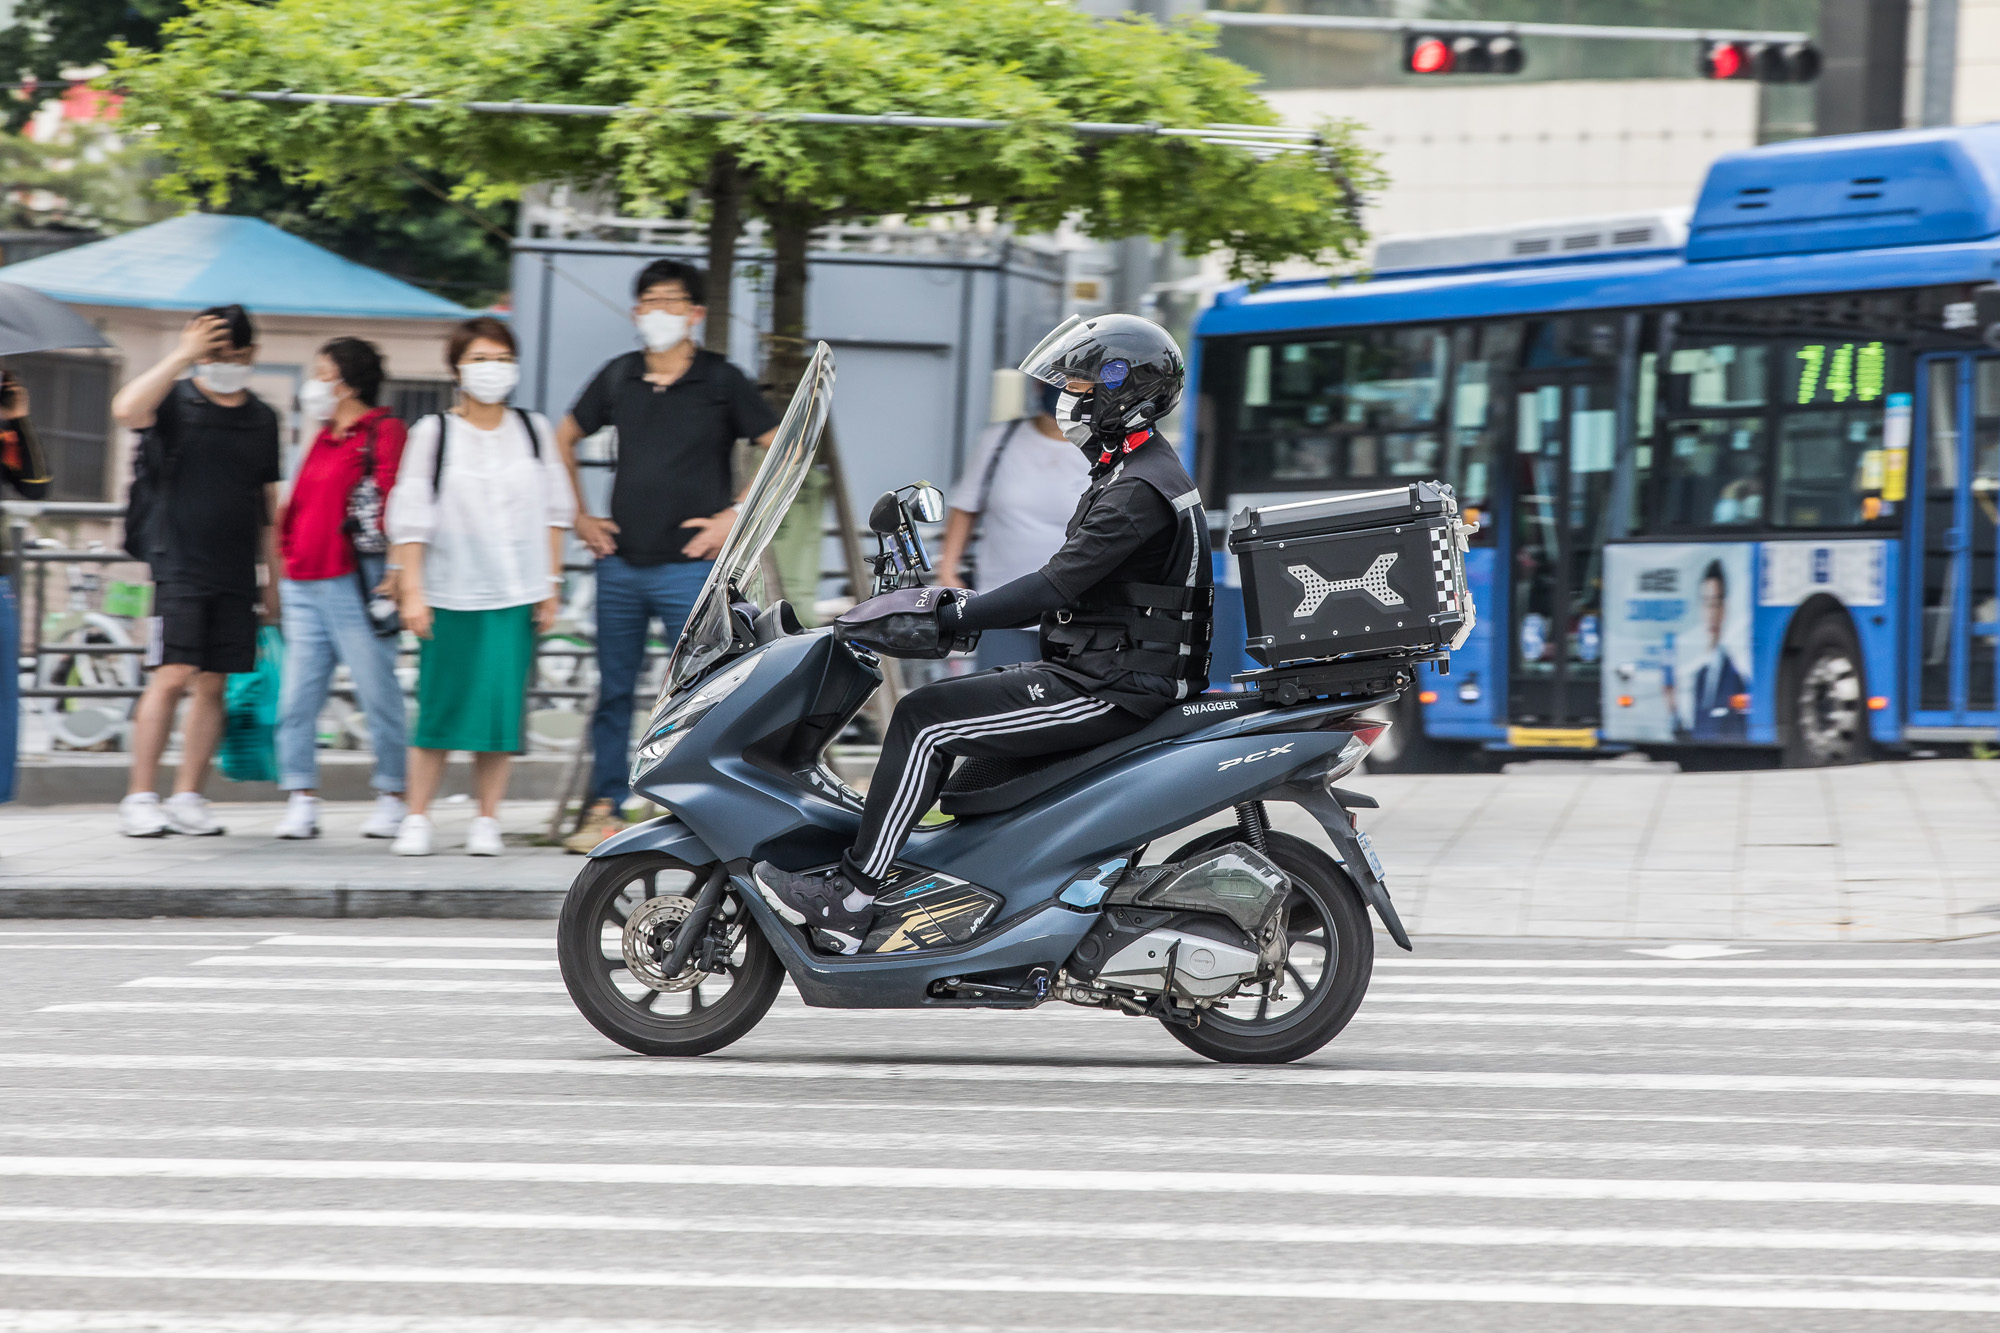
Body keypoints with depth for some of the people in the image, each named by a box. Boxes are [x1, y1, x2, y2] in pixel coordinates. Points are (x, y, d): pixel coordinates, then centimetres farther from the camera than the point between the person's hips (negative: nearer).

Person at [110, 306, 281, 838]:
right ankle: (140, 798, -7)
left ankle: (187, 799, 9)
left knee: (212, 684, 4)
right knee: (172, 676, -12)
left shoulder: (262, 418, 13)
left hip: (236, 575, 5)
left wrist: (274, 580, 16)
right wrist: (183, 355, -25)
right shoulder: (177, 401, -1)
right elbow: (126, 410, -24)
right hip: (180, 568, -4)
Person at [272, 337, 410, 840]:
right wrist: (290, 560, 27)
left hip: (353, 585, -8)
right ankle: (301, 800, 4)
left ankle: (391, 798, 6)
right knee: (297, 699, 2)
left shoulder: (383, 432, -5)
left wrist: (391, 575, -18)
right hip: (305, 586, 8)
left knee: (378, 693, -1)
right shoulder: (324, 439, 21)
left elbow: (392, 505, -12)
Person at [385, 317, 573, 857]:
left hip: (516, 596, 2)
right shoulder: (433, 433, 2)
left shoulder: (533, 430, 9)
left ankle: (487, 821, 7)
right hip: (450, 594, -2)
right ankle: (416, 818, 5)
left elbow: (553, 511, 13)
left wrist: (551, 583, 7)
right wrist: (411, 591, -6)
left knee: (503, 706, 0)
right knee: (440, 707, -3)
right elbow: (410, 518, 0)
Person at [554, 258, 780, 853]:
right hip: (620, 562, 4)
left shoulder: (721, 381, -3)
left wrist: (737, 515, -8)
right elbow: (564, 440, 23)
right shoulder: (618, 378, 8)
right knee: (613, 689, 7)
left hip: (690, 566, -4)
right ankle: (605, 809, 14)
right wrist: (580, 516, 14)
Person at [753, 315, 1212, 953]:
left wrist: (944, 619, -25)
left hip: (1110, 686, -11)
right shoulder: (1132, 472, 17)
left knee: (924, 720, -15)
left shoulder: (1141, 488, -18)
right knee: (937, 702, 12)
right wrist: (947, 604, 14)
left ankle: (849, 900, -15)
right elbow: (1067, 585, 21)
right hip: (1096, 669, 11)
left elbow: (1056, 587, -24)